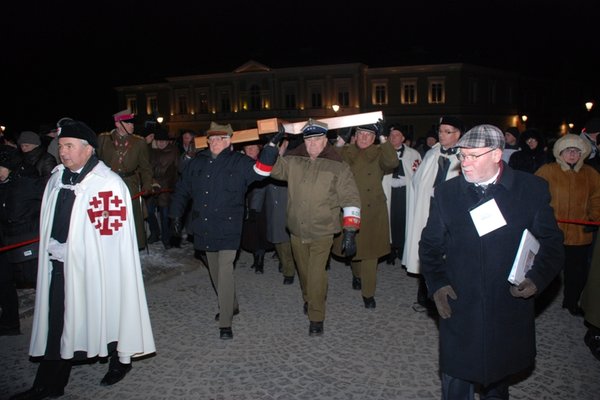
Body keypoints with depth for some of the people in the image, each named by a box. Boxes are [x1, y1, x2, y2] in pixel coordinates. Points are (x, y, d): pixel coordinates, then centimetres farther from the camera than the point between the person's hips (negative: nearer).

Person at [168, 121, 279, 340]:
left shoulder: (239, 162, -5)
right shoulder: (197, 162, 8)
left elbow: (260, 170, -22)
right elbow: (182, 190, 15)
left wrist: (271, 147, -32)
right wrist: (175, 215, 12)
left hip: (228, 228, -5)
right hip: (205, 228, 6)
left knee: (225, 271, -10)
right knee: (215, 271, 17)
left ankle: (225, 323, -1)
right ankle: (231, 305, 38)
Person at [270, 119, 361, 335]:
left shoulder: (338, 167, -8)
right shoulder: (293, 162, 1)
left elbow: (351, 199, -8)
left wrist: (349, 232, -13)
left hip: (322, 232, -4)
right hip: (296, 230, 4)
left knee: (316, 274, -9)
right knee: (304, 271, 19)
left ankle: (316, 317, 9)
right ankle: (308, 299, 46)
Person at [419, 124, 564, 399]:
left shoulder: (533, 189, -3)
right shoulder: (446, 193, 0)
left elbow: (551, 241, 3)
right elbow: (430, 244, 6)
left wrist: (538, 278, -13)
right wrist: (436, 283, -6)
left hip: (511, 307, 0)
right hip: (459, 307, 0)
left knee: (499, 377, 21)